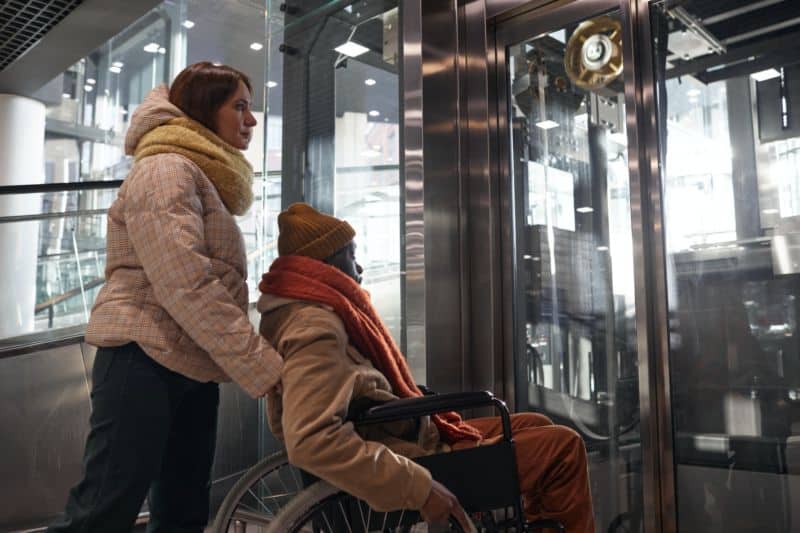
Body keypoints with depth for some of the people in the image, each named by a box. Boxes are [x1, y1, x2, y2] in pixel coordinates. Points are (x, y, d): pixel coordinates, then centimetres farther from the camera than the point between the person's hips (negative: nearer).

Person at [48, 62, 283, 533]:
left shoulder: (208, 181, 22)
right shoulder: (167, 169, -11)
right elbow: (185, 287, -22)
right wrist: (263, 364, -22)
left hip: (193, 369, 10)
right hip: (146, 361, -10)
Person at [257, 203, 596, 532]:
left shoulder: (310, 311, 9)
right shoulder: (316, 325, -22)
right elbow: (311, 441, -35)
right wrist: (417, 487, -30)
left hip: (398, 437, 10)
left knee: (535, 427, 18)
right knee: (562, 447, -6)